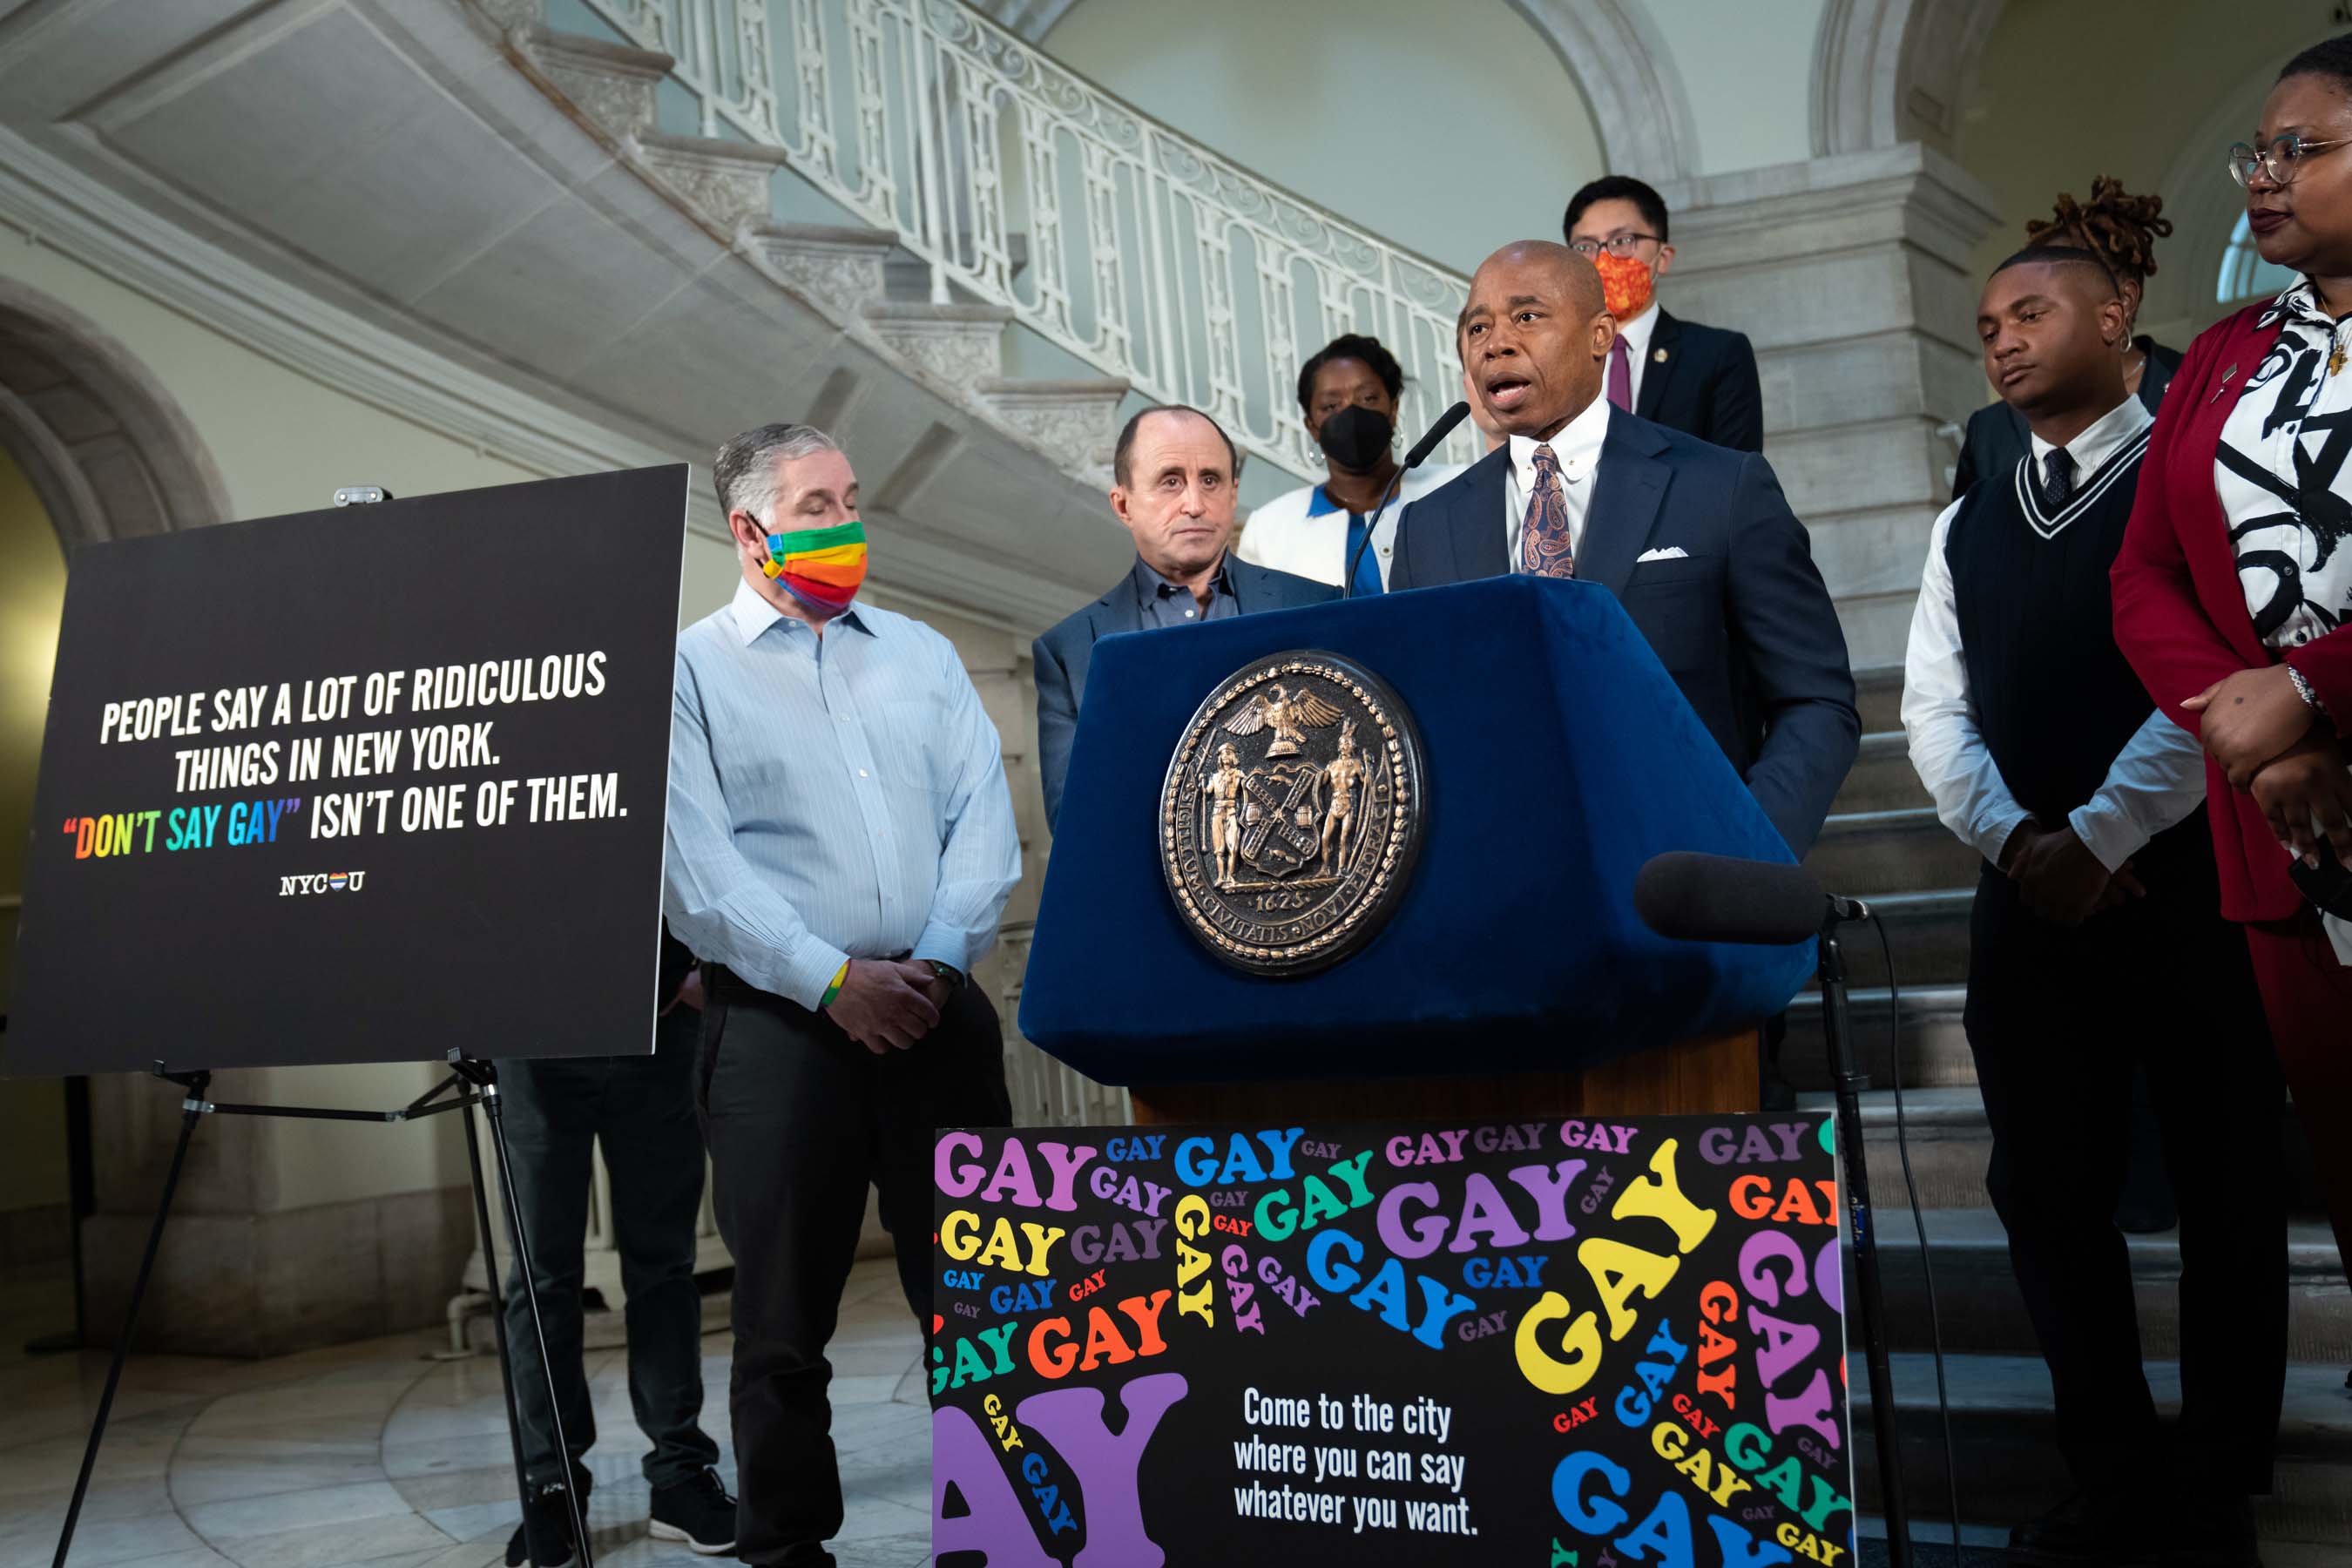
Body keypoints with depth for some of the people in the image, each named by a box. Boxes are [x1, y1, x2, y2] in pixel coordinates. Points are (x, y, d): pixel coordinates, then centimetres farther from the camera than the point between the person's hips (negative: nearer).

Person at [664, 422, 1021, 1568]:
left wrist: (938, 958, -8)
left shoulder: (921, 655, 16)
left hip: (938, 1011, 3)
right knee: (783, 1314, 4)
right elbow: (698, 869, -7)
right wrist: (834, 979, -13)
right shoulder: (689, 672, 4)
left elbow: (983, 820, 7)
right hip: (780, 1022, -3)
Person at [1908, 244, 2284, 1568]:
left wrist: (2098, 837, -16)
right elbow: (1934, 708, 8)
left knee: (2227, 1188, 4)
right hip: (2030, 897, 5)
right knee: (2049, 1191, 6)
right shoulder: (1968, 527, 17)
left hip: (2192, 882, -5)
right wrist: (2013, 837, -9)